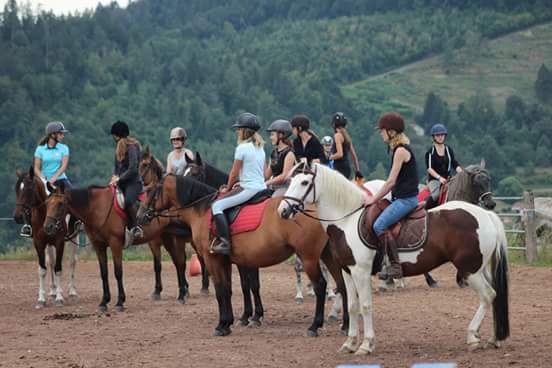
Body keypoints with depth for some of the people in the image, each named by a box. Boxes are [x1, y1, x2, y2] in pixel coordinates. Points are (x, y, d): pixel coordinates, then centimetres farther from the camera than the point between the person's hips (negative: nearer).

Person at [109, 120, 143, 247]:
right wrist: (115, 176, 4)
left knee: (128, 201, -36)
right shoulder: (119, 148, 16)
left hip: (134, 181, -10)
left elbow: (132, 169, -20)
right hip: (121, 183, 10)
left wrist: (119, 179, -17)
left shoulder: (131, 148, -12)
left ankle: (135, 227, -22)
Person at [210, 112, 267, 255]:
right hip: (262, 187, 10)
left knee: (217, 206, -14)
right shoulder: (260, 148, 15)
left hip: (248, 189, -10)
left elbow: (234, 173, -7)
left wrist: (228, 188, 11)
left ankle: (225, 242, -25)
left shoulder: (242, 148, -11)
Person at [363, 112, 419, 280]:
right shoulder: (398, 149, 15)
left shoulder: (401, 151, -15)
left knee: (379, 225, -21)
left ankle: (395, 266, -23)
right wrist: (375, 198, 16)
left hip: (405, 199, -11)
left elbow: (391, 181, -17)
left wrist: (373, 199, -10)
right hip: (401, 198, 11)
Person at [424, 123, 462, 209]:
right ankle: (425, 211, -15)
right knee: (436, 194, -34)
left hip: (447, 179, 4)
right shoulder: (430, 151, 0)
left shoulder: (449, 150, 13)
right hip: (434, 179, -4)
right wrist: (439, 177, -22)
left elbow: (455, 164, 7)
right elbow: (429, 168, -9)